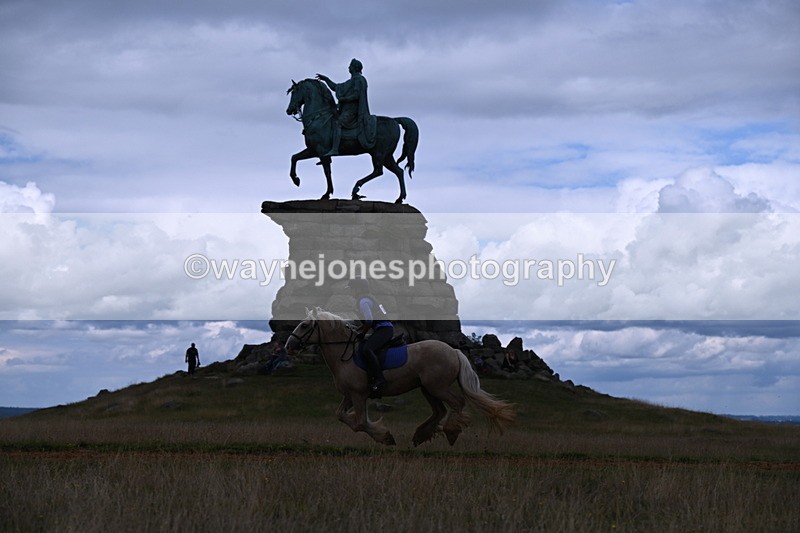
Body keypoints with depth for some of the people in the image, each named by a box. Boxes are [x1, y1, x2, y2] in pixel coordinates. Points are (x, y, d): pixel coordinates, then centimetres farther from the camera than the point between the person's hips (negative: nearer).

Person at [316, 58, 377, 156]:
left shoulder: (358, 79, -5)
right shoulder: (351, 81, 25)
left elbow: (356, 96, -17)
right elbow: (336, 87, 31)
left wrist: (342, 99, -13)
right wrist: (325, 79, 27)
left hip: (352, 110, -11)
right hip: (347, 109, 11)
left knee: (337, 123, -29)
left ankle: (334, 149, -44)